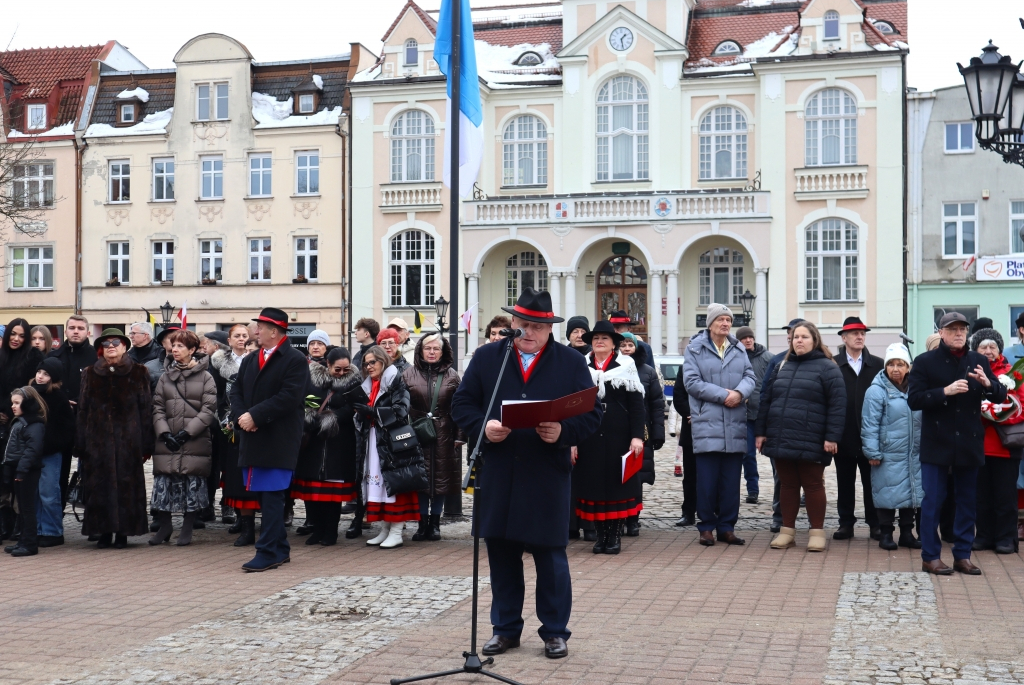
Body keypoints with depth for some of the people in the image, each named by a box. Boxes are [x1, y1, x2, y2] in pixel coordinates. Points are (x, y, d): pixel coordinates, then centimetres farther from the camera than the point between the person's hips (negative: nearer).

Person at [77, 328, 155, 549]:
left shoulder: (138, 373, 5)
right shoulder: (90, 374, 11)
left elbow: (146, 410, 1)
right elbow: (82, 410, 8)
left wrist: (146, 445, -4)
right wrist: (80, 444, 1)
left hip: (128, 439, -2)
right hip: (98, 439, 2)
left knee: (126, 485, 0)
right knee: (99, 485, 2)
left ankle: (123, 533, 9)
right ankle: (104, 532, 11)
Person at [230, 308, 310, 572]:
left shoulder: (295, 360, -6)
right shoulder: (249, 360, 17)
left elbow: (289, 397, -17)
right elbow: (236, 391, 12)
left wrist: (255, 416, -19)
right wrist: (241, 416, -7)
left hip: (278, 442, -7)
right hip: (253, 440, 7)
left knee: (272, 497, -7)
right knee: (266, 497, 11)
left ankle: (267, 553, -5)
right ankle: (280, 549, 21)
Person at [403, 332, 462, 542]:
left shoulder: (451, 375, 5)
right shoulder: (409, 374, 4)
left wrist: (458, 435, -2)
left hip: (443, 435, 0)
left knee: (441, 477, 5)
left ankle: (435, 523, 16)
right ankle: (423, 523, 10)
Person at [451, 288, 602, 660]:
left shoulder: (572, 362, 4)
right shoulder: (486, 357, 8)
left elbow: (592, 414, 1)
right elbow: (461, 404, 7)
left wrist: (563, 431, -17)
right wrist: (483, 426, -12)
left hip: (548, 476, -2)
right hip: (497, 475, 2)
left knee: (550, 555, 3)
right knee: (501, 553, 9)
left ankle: (555, 632, 17)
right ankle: (505, 628, 23)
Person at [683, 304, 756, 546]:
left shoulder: (739, 349, 14)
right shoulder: (695, 349, 1)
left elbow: (750, 376, 7)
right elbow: (692, 382, -8)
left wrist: (739, 393, -15)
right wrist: (723, 394, -13)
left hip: (735, 425, 4)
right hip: (707, 423, -4)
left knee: (731, 479, 6)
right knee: (707, 479, -2)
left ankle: (727, 527, 13)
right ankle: (707, 527, 7)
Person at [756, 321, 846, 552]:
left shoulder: (827, 368, -2)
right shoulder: (782, 367, 16)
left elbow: (837, 405, -9)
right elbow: (766, 401, 17)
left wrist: (832, 437, -15)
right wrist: (761, 431, 11)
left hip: (811, 443, -5)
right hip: (781, 440, 5)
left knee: (813, 485, 3)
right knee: (787, 485, 11)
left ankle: (817, 532, 12)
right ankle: (787, 530, 19)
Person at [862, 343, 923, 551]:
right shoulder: (876, 391, -7)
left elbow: (923, 421, 17)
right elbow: (870, 425, -9)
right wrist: (873, 452, -13)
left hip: (913, 455, 5)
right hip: (888, 455, -5)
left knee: (911, 493, 9)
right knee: (888, 494, -1)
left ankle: (907, 533, 21)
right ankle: (886, 534, 10)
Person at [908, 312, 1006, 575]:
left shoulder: (978, 361, 8)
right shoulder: (925, 362, -2)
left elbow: (1001, 396, 7)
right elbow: (914, 400, -10)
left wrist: (988, 384, -14)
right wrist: (946, 391, -22)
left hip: (969, 443, 4)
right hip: (936, 443, -4)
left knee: (967, 501, 9)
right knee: (933, 500, 1)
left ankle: (962, 555, 19)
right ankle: (930, 556, 9)